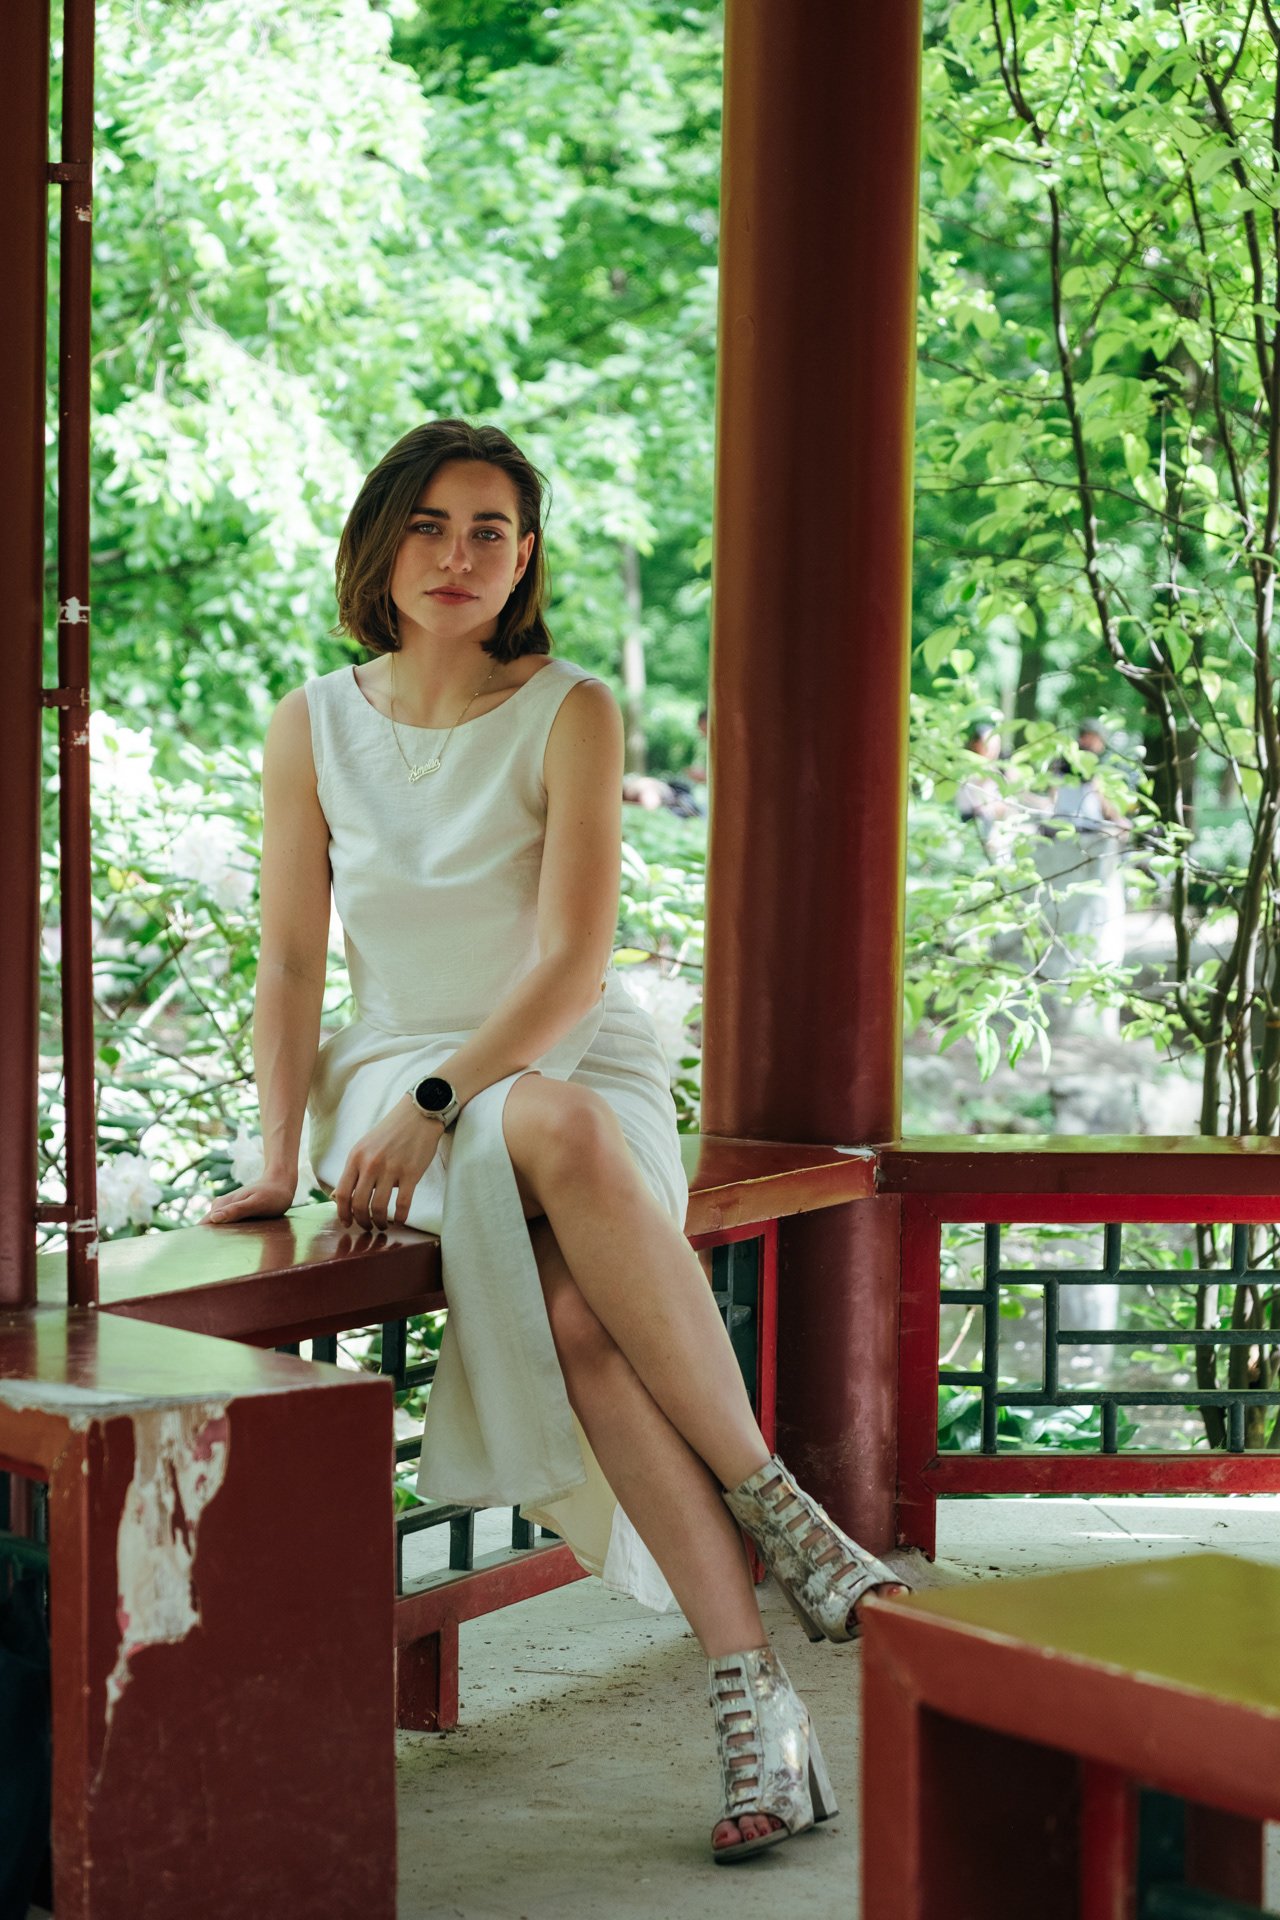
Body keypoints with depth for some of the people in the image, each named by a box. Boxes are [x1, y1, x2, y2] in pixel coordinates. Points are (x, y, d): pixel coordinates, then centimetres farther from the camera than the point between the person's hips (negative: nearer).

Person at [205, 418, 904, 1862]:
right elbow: (290, 962, 4)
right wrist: (279, 1152, -9)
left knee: (579, 1308, -37)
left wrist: (437, 1101, -23)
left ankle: (749, 1689, -33)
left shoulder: (571, 713, -3)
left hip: (587, 1074, -1)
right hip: (403, 1089, 1)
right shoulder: (315, 728, 5)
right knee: (565, 1223, -36)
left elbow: (573, 962, -12)